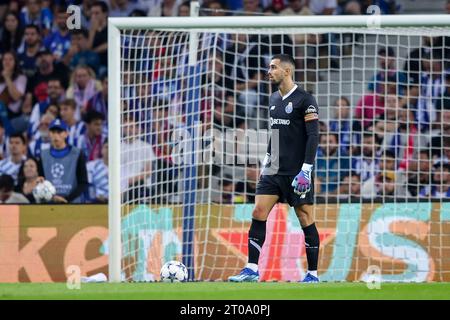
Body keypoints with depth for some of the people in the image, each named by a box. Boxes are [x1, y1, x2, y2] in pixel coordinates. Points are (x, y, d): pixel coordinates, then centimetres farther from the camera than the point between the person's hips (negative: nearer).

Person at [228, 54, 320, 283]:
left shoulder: (305, 100, -9)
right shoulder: (274, 99, 14)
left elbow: (313, 136, -13)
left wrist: (306, 169, -18)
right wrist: (266, 160, 22)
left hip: (297, 173, -7)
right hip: (274, 170, 7)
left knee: (306, 219, -1)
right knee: (258, 213, -5)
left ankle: (312, 274, 8)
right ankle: (252, 270, -5)